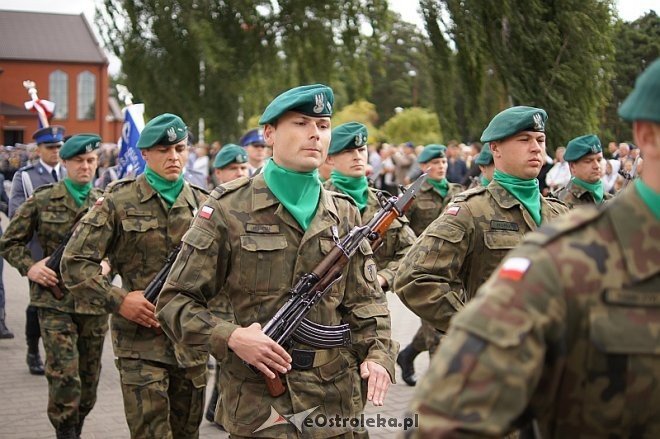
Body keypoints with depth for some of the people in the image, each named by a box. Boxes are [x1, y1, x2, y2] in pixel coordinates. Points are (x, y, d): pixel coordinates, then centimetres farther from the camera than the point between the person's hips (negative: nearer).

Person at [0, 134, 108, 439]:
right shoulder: (42, 200, 0)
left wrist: (109, 264, -5)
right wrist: (29, 267, -9)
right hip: (55, 302, -3)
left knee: (89, 379, 11)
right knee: (64, 377, -12)